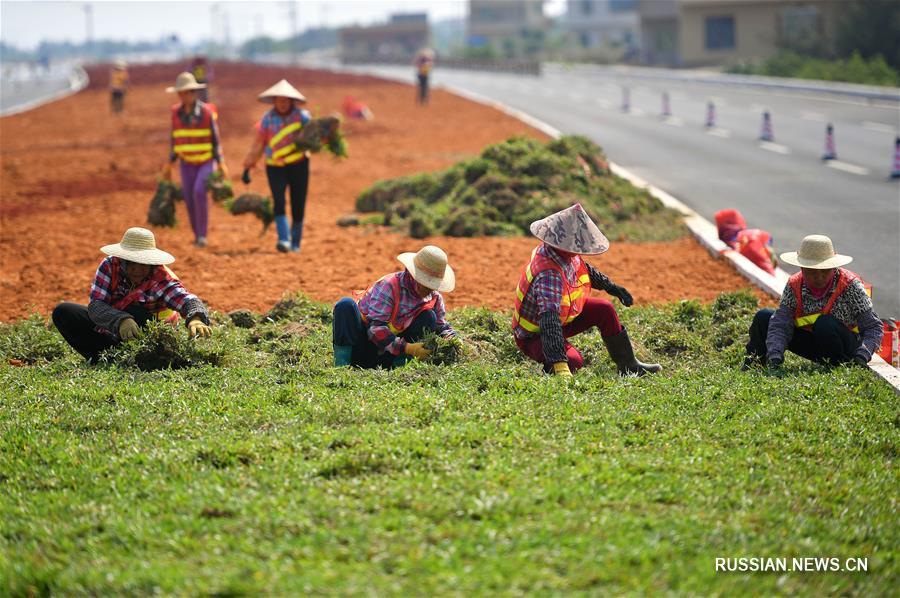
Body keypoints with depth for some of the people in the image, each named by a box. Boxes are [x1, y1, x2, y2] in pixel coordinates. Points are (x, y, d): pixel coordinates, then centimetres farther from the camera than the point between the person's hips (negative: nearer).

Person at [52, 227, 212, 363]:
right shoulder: (110, 265, -20)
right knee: (62, 312, -13)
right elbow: (95, 305, -30)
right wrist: (120, 320, -51)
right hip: (109, 332, 4)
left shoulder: (161, 278, -26)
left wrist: (196, 320, -68)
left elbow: (186, 299, -43)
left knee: (135, 310, -34)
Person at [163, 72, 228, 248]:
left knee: (199, 192, -25)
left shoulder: (206, 112, -12)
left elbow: (215, 138, -7)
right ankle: (198, 235, 18)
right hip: (187, 163, 4)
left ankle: (202, 235, -17)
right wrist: (169, 163, 6)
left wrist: (221, 163, -12)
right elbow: (174, 139, 7)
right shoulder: (176, 112, -1)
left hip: (207, 162, -4)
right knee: (190, 200, -1)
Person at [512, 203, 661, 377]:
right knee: (573, 361, -32)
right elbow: (550, 323, -47)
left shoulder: (563, 254, -11)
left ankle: (628, 366, 20)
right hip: (534, 335, -9)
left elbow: (584, 268, 14)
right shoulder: (548, 275, -40)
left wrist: (612, 287, 23)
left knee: (604, 309, 4)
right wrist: (560, 366, -54)